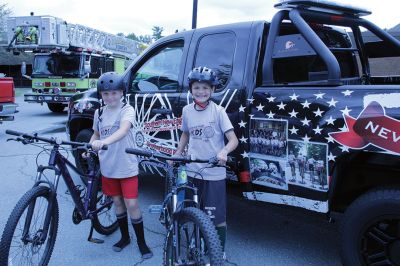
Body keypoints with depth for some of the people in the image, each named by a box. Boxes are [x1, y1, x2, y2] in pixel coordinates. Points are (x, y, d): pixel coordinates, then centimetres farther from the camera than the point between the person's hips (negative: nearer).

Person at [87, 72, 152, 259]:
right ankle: (125, 237, 34)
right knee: (117, 202, 16)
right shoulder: (99, 113, 3)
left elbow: (123, 130, -32)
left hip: (127, 167, -4)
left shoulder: (127, 110, -13)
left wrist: (105, 141, -49)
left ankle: (141, 242, 14)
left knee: (131, 204, -3)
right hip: (108, 167, 5)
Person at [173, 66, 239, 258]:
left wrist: (224, 151, -31)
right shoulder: (187, 111, 4)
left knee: (217, 216, 2)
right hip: (192, 171, 4)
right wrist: (177, 154, 9)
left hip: (214, 173, -3)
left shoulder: (218, 111, -8)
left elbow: (233, 139, -11)